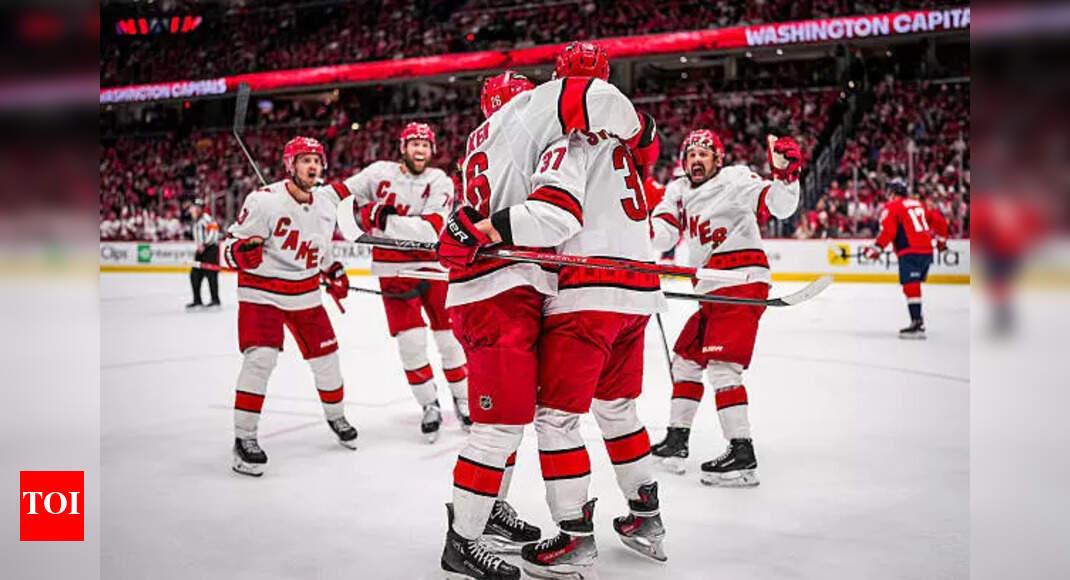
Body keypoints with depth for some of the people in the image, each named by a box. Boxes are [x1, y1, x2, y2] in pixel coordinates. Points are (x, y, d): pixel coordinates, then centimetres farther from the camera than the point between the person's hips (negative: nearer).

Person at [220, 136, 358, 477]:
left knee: (325, 355, 10)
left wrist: (333, 272, 15)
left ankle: (335, 415, 36)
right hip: (262, 290, -6)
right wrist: (242, 252, -38)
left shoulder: (326, 202, 2)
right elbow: (230, 246, -17)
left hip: (305, 292, 6)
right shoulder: (264, 200, -19)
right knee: (260, 357, -20)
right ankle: (244, 438, -10)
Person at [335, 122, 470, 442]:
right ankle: (429, 406, 9)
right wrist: (360, 215, -15)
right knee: (410, 339, -7)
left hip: (432, 265, 0)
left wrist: (387, 220, -27)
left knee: (448, 334, 5)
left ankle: (461, 400, 23)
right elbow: (343, 194, 4)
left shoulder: (440, 182, -7)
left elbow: (431, 230, -20)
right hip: (393, 268, 0)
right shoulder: (379, 172, -2)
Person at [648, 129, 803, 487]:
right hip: (713, 292, 9)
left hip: (742, 286, -9)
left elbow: (781, 206, -16)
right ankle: (676, 441, 26)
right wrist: (651, 232, -19)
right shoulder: (680, 191, 15)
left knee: (721, 365, -17)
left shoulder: (735, 178, -5)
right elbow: (663, 235, 2)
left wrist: (785, 174, -32)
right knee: (686, 358, 14)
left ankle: (742, 454, -15)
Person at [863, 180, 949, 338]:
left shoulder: (891, 207, 0)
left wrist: (876, 248, -11)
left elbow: (888, 231, -14)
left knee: (910, 286, -11)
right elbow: (938, 220, 24)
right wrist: (941, 240, 35)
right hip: (927, 250, 8)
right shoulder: (918, 203, 22)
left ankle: (917, 323, -19)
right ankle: (918, 320, 18)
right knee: (914, 286, 16)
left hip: (910, 252, -8)